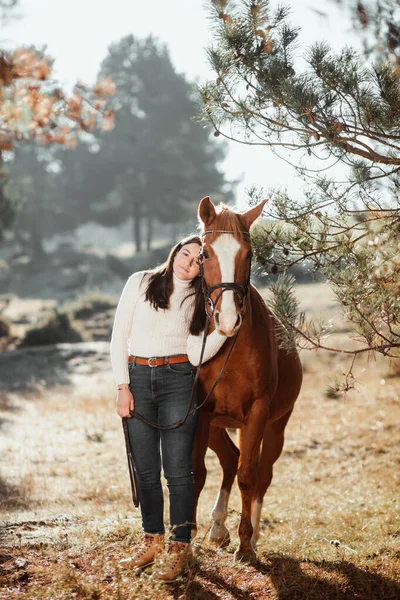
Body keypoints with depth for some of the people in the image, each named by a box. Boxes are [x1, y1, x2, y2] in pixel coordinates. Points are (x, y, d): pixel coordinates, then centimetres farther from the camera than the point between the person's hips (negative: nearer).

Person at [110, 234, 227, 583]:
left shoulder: (197, 301, 5)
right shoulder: (141, 282, 2)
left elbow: (196, 355, -4)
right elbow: (119, 337, 0)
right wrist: (123, 387, -6)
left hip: (177, 381, -1)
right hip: (137, 379, 1)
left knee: (177, 469, -4)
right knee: (145, 469, 8)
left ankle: (180, 547, 4)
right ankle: (152, 540, 23)